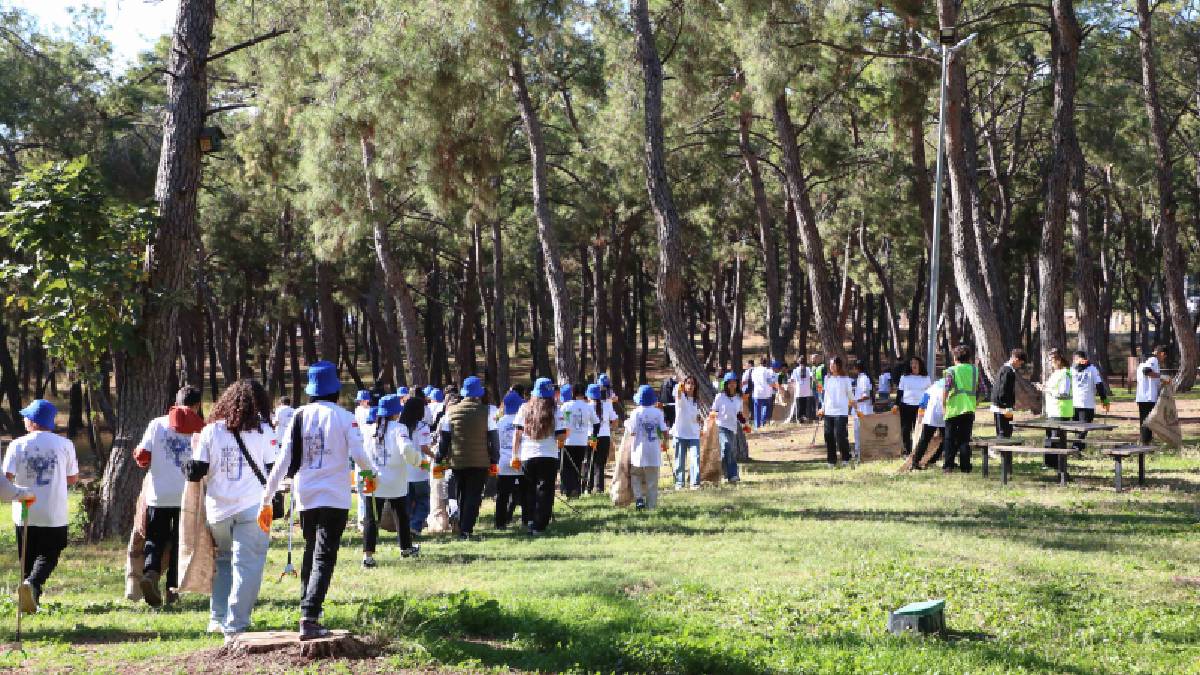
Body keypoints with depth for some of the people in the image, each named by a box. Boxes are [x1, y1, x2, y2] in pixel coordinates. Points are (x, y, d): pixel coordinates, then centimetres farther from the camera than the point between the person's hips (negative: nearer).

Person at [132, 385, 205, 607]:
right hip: (188, 496, 0)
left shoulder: (157, 424, 1)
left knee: (155, 539, 11)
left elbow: (142, 456, -3)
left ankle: (150, 574, -14)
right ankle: (173, 587, 6)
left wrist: (141, 458, 20)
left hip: (159, 495, 0)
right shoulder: (201, 429, -1)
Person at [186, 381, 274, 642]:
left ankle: (218, 618, 22)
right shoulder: (263, 432, -1)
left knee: (222, 562, 21)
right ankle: (235, 627, -6)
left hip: (218, 509, 3)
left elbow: (196, 471, 1)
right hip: (253, 508, -3)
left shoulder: (210, 431, 3)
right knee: (247, 566, -1)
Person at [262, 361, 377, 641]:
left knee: (310, 552, 21)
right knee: (324, 557, -5)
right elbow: (358, 454, -12)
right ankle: (309, 619, -17)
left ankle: (307, 608, 23)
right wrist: (370, 475, 10)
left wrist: (266, 499, 3)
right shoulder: (344, 417, -5)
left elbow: (283, 461, 1)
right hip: (334, 497, -4)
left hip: (305, 497, 4)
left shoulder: (300, 416, 4)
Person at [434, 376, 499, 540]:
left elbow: (443, 437, 4)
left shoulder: (451, 411, 1)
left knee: (461, 496, 14)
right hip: (480, 462, -3)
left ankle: (461, 530, 18)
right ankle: (467, 529, -11)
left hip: (457, 461, 3)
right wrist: (494, 460, 3)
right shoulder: (486, 412, -4)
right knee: (474, 496, -1)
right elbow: (493, 438, -3)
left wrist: (440, 459, 11)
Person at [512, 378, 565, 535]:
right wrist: (559, 443, 15)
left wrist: (515, 456, 8)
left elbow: (517, 434, 3)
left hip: (527, 457, 2)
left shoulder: (524, 409, 3)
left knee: (530, 492, 17)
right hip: (548, 457, -2)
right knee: (544, 492, 3)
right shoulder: (555, 411, -4)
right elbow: (561, 436, -8)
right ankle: (539, 527, -4)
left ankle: (531, 524, 17)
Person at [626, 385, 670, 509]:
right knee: (652, 479, 9)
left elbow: (632, 431, -13)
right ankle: (652, 503, 10)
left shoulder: (636, 413, -9)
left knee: (635, 475, 14)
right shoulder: (658, 412, -2)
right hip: (654, 451, 2)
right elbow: (663, 430, -2)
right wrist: (664, 442, 16)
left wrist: (627, 424, 8)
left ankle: (639, 497, -5)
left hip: (639, 450, -2)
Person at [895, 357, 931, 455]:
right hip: (906, 406, 1)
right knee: (906, 429, 1)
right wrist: (896, 404, 1)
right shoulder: (904, 377, 10)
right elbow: (899, 392, 10)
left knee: (919, 429, -3)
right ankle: (907, 449, 7)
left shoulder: (926, 378, 10)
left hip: (921, 406, -1)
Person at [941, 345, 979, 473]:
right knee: (965, 439, 7)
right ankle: (965, 466, 4)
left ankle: (948, 466, 5)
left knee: (950, 439, 6)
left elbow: (946, 389, -15)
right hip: (969, 409, 3)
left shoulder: (951, 370, -3)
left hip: (953, 409, -3)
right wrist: (976, 402, 18)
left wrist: (943, 404, -6)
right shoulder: (975, 370, 8)